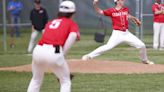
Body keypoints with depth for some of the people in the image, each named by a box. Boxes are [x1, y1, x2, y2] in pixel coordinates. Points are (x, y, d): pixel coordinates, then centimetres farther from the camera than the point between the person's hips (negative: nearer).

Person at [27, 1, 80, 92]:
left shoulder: (51, 22, 30)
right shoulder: (72, 24, 14)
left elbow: (47, 35, 17)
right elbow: (73, 36, -5)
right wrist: (62, 53, -2)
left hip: (38, 50, 5)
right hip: (54, 52, -5)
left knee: (36, 80, 25)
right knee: (65, 82, 13)